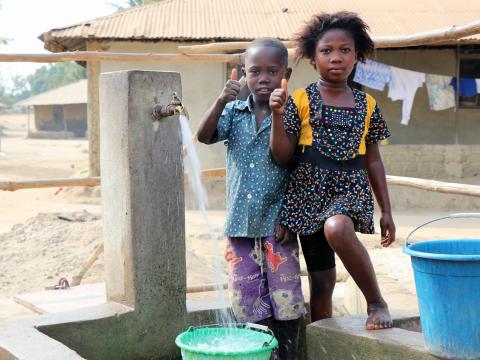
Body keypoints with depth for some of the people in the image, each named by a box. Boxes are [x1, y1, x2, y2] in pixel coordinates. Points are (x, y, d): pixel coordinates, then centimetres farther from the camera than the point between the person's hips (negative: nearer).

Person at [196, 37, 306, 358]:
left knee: (286, 300, 3)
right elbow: (205, 136, -9)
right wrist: (221, 101, -23)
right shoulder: (234, 112, 5)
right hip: (240, 223, 3)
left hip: (277, 223, -2)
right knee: (246, 301, 10)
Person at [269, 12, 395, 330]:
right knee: (321, 281, 4)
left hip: (351, 188, 0)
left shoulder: (367, 105, 8)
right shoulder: (300, 100, 1)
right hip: (310, 191, 1)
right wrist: (277, 115, -16)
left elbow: (373, 161, 13)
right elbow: (283, 157, -2)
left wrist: (386, 211, 11)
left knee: (337, 227, -35)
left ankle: (376, 301, -17)